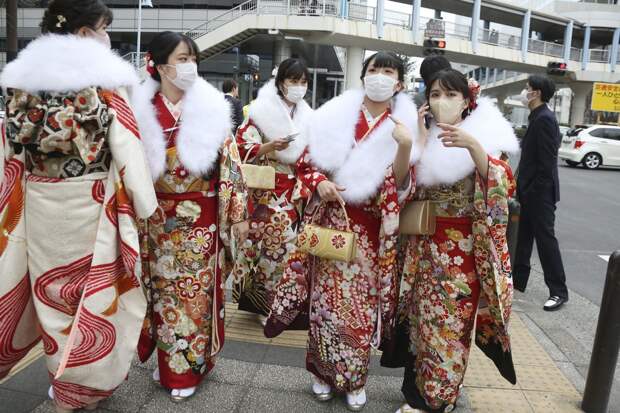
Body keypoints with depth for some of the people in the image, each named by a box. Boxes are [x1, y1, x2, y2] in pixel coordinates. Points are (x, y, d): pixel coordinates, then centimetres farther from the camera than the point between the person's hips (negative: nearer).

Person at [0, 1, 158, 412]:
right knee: (91, 291, 10)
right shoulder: (104, 80, -10)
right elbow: (126, 148, -11)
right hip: (88, 205, -4)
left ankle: (63, 379, 32)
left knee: (50, 289, 16)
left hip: (37, 204, 5)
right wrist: (145, 204, -3)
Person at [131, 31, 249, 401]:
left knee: (196, 290, 6)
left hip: (202, 218, -1)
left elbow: (230, 163, -3)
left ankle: (189, 368, 24)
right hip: (160, 219, 1)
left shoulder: (212, 109, -3)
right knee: (164, 290, 12)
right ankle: (168, 361, 33)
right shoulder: (143, 110, -1)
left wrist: (238, 212, -6)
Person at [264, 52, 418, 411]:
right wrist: (319, 182, -14)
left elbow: (400, 185, -11)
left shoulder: (404, 125, -1)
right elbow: (307, 161, 6)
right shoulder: (337, 115, 1)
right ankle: (324, 371, 30)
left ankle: (354, 379, 29)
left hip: (369, 229, -1)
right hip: (329, 222, 1)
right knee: (326, 298, 9)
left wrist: (405, 146, -27)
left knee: (361, 303, 8)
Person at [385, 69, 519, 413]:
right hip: (425, 247, 4)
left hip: (464, 250, -3)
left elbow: (501, 185, -20)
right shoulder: (423, 137, 6)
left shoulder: (484, 135, -4)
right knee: (422, 319, 11)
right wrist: (420, 142, -13)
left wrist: (472, 146, -34)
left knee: (451, 324, 3)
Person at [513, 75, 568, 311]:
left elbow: (547, 161, -21)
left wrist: (535, 191, -19)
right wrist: (524, 188, 14)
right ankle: (518, 280, 28)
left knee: (545, 239, -3)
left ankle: (559, 292, 7)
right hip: (532, 192, 10)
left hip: (540, 193, -10)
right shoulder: (538, 117, 13)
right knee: (524, 236, 16)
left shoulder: (544, 119, -17)